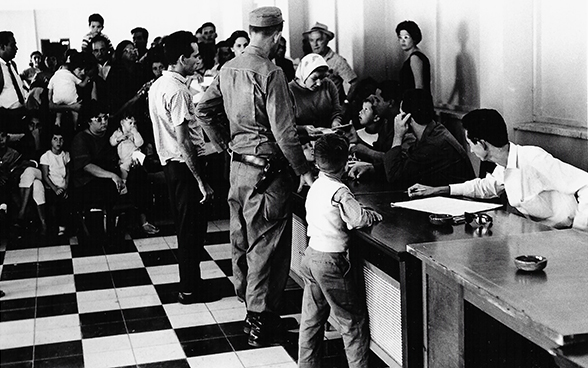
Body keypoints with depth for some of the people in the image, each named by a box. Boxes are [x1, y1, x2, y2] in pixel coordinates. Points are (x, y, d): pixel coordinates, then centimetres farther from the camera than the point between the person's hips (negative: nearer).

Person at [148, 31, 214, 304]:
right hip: (185, 165, -10)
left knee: (185, 226, 17)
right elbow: (183, 141, -23)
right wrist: (201, 182, -21)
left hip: (170, 163, 10)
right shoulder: (177, 90, -20)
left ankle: (190, 282, 26)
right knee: (192, 228, 0)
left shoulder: (158, 85, 10)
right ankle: (190, 289, 9)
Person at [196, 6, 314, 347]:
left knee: (242, 238, 18)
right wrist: (304, 170, -12)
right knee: (266, 244, 2)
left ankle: (247, 301, 34)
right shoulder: (270, 73, -18)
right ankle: (261, 321, 10)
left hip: (238, 166, 8)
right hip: (266, 170, -8)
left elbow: (204, 110, 12)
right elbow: (284, 131, -20)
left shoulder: (228, 69, 5)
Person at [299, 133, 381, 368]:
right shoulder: (339, 191, -16)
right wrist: (375, 215, -1)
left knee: (311, 320, 15)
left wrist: (363, 212, 10)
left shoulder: (315, 187, 7)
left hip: (310, 255, 8)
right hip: (331, 260, -8)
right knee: (353, 321, 4)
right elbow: (358, 219, -22)